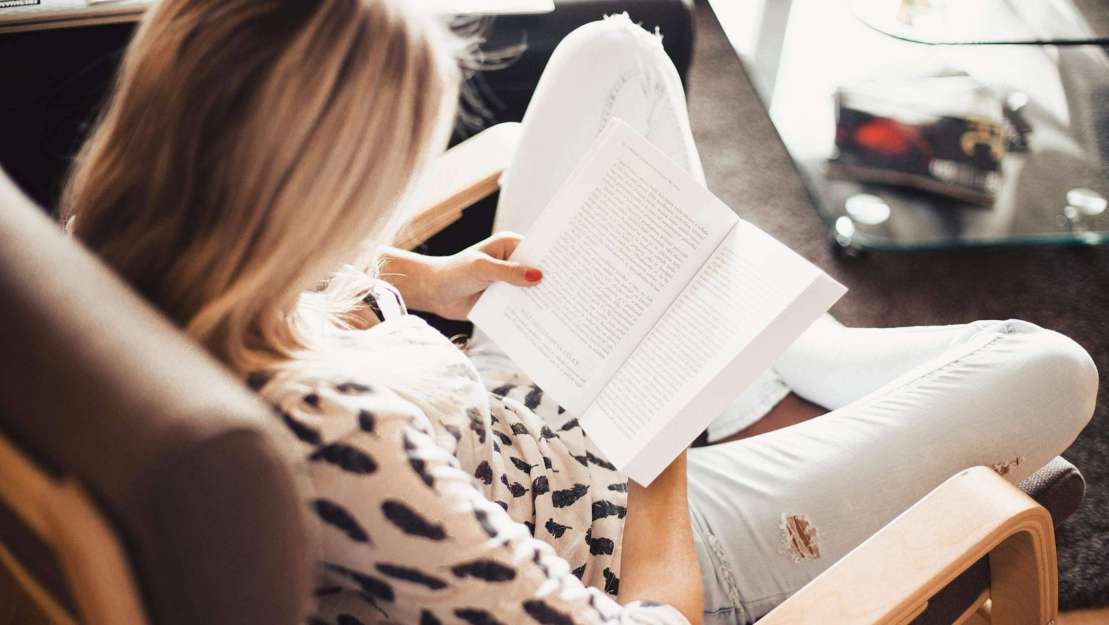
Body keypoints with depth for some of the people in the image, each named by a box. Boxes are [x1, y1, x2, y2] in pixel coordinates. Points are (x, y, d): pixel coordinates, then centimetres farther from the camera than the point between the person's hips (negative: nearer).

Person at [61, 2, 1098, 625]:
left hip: (505, 398, 8)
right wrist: (661, 470, -13)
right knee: (1048, 372, -4)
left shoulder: (132, 255, -18)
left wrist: (424, 278, -3)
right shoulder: (338, 442, -43)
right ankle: (816, 364, 29)